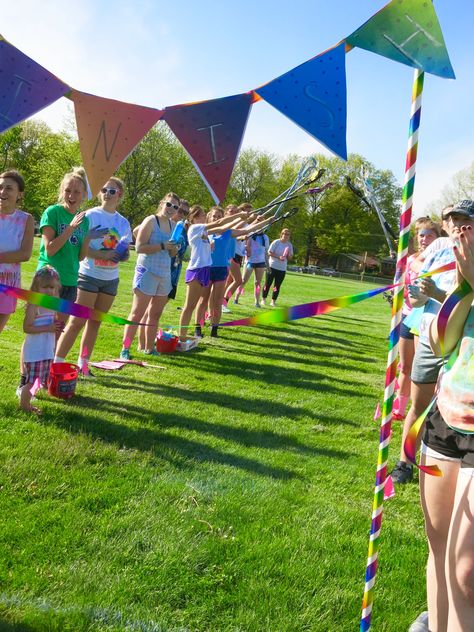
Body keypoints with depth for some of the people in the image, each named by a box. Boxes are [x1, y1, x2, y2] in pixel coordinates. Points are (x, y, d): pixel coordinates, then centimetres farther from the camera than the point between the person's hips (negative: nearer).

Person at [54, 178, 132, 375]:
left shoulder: (123, 222, 9)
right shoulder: (90, 215, -6)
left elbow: (124, 252, 14)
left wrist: (124, 254, -10)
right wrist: (101, 254, -25)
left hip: (110, 279, 5)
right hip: (89, 275, -5)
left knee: (95, 322, 10)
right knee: (77, 321, -8)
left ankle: (83, 363, 19)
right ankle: (57, 362, -1)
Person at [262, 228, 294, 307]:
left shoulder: (289, 245, 7)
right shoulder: (276, 242, -6)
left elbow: (290, 257, 11)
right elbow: (269, 253, -8)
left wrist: (288, 255, -12)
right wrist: (278, 257, -19)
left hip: (282, 268, 4)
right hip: (272, 266, -3)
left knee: (277, 286, 3)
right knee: (268, 283, 1)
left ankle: (273, 301, 10)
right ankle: (263, 299, 13)